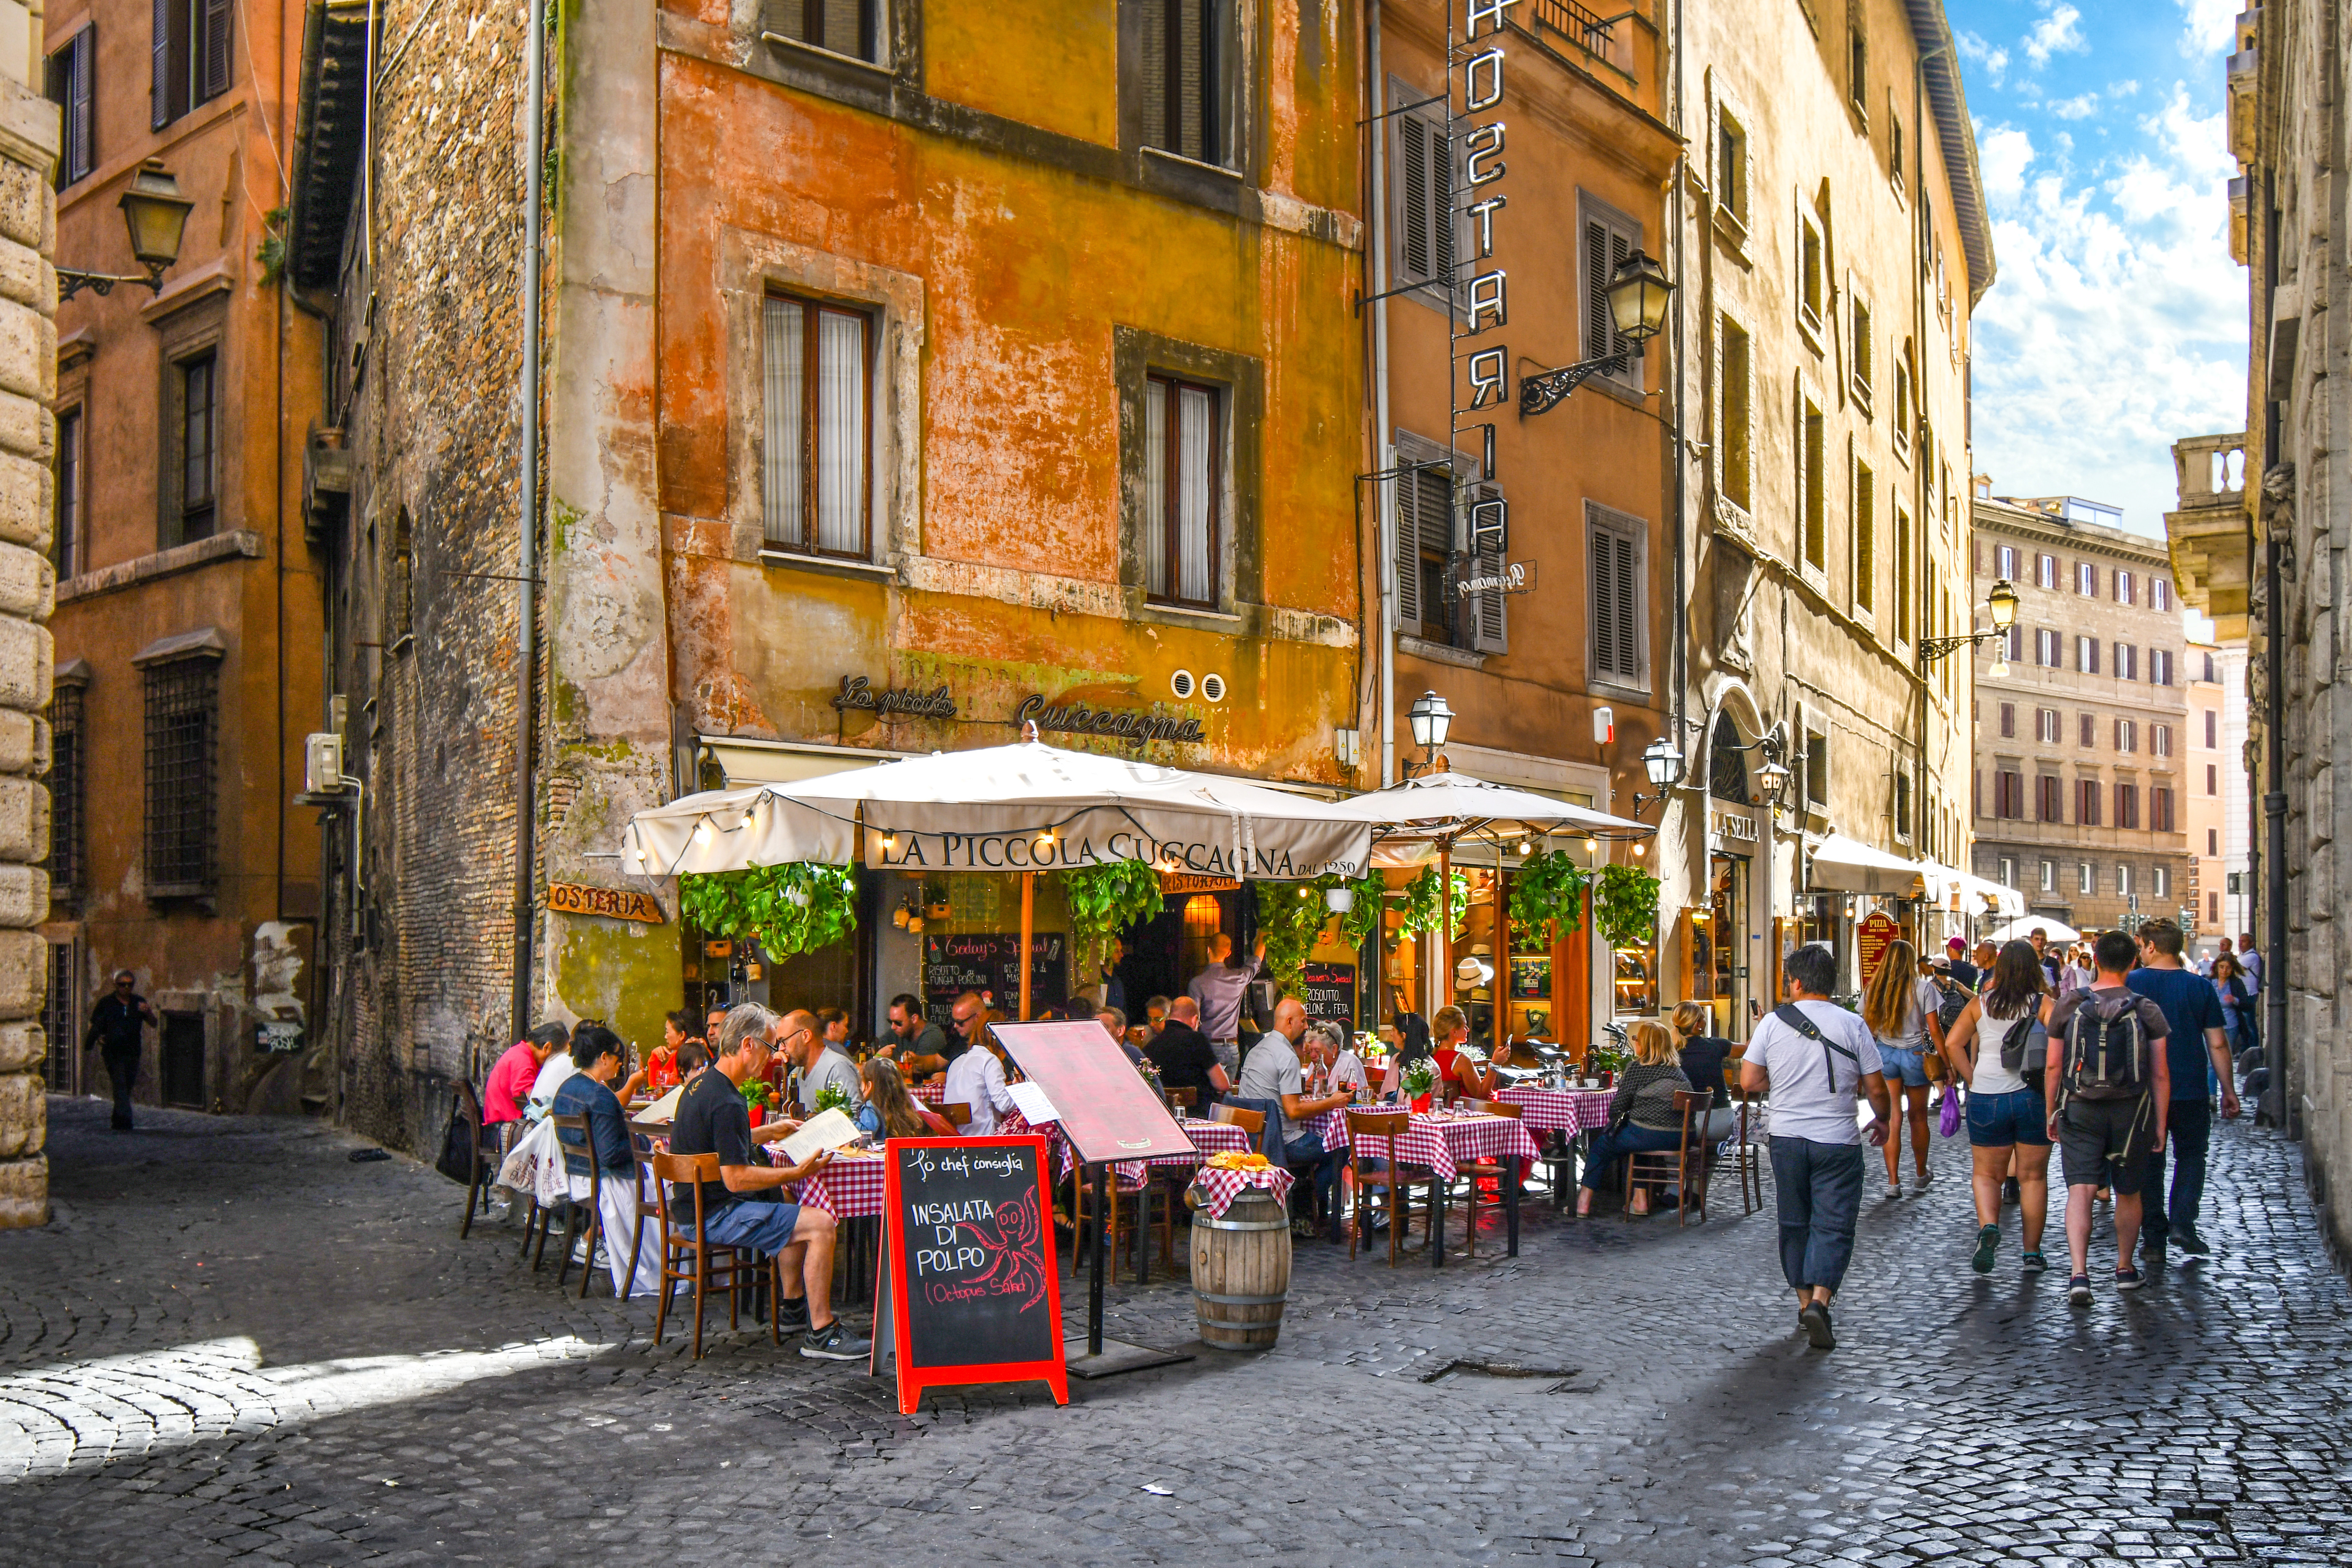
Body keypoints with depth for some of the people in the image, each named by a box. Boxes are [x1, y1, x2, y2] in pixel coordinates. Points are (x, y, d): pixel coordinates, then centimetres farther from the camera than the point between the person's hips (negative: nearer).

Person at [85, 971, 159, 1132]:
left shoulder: (139, 1002, 11)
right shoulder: (106, 1003, 3)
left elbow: (154, 1025, 9)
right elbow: (93, 1024, 9)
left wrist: (148, 1013, -12)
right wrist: (97, 1038, -12)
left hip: (133, 1053, 4)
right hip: (112, 1052, -4)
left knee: (127, 1087, 10)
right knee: (120, 1086, -14)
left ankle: (118, 1122, 25)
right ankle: (125, 1123, -19)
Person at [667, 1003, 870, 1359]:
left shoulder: (700, 1084, 9)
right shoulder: (726, 1103, -23)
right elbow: (736, 1179, -25)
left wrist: (770, 1132, 28)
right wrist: (799, 1172, -21)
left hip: (695, 1206, 11)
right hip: (713, 1216, -11)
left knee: (792, 1211, 31)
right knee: (821, 1223, -19)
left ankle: (794, 1305, 35)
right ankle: (820, 1335, -15)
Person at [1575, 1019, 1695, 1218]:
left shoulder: (1638, 1069, -9)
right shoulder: (1677, 1070, 12)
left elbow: (1617, 1107, -6)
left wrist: (1613, 1124, 16)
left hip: (1647, 1136, -7)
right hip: (1679, 1138, 7)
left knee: (1601, 1146, 15)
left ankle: (1584, 1201, 19)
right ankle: (1640, 1199, 30)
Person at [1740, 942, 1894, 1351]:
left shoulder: (1773, 1023, -2)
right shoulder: (1852, 1025, -5)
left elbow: (1749, 1081, -1)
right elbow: (1876, 1089, -2)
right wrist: (1883, 1121, 18)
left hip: (1787, 1137, 2)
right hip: (1837, 1140, -2)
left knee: (1795, 1223, 15)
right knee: (1834, 1226, 1)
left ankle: (1804, 1301, 21)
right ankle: (1819, 1301, -15)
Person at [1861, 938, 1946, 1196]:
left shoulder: (1873, 989, -1)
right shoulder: (1922, 988, -8)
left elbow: (1868, 1030, 2)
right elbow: (1935, 1030, -8)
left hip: (1885, 1054, 1)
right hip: (1915, 1055, -1)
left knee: (1891, 1119, 2)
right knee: (1918, 1117, 15)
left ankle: (1893, 1181, -4)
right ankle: (1922, 1174, 32)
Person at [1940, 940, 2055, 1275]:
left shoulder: (1980, 1004, 1)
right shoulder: (2044, 1004, -5)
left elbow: (1952, 1043, -1)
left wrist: (1973, 1080, 4)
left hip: (1987, 1099, 1)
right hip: (2034, 1098, 0)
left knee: (1986, 1174, 12)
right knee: (2033, 1177, 11)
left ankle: (1988, 1225, -15)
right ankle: (2032, 1253, 15)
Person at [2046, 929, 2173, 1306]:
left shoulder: (2067, 1006, -4)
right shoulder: (2148, 1011, -4)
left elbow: (2054, 1067, 0)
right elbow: (2160, 1075, -3)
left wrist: (2052, 1112, 10)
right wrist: (2160, 1123, 5)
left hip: (2079, 1109, -1)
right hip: (2131, 1110, 1)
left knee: (2080, 1190, -4)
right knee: (2128, 1193, 17)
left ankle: (2079, 1273, -19)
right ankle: (2125, 1269, 32)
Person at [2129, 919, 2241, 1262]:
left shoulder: (2131, 984, -5)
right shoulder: (2201, 987, -2)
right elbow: (2218, 1044, -1)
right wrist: (2228, 1090, 8)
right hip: (2190, 1091, 1)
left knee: (2148, 1163, 9)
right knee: (2191, 1156, 17)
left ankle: (2153, 1239, 9)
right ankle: (2182, 1223, 0)